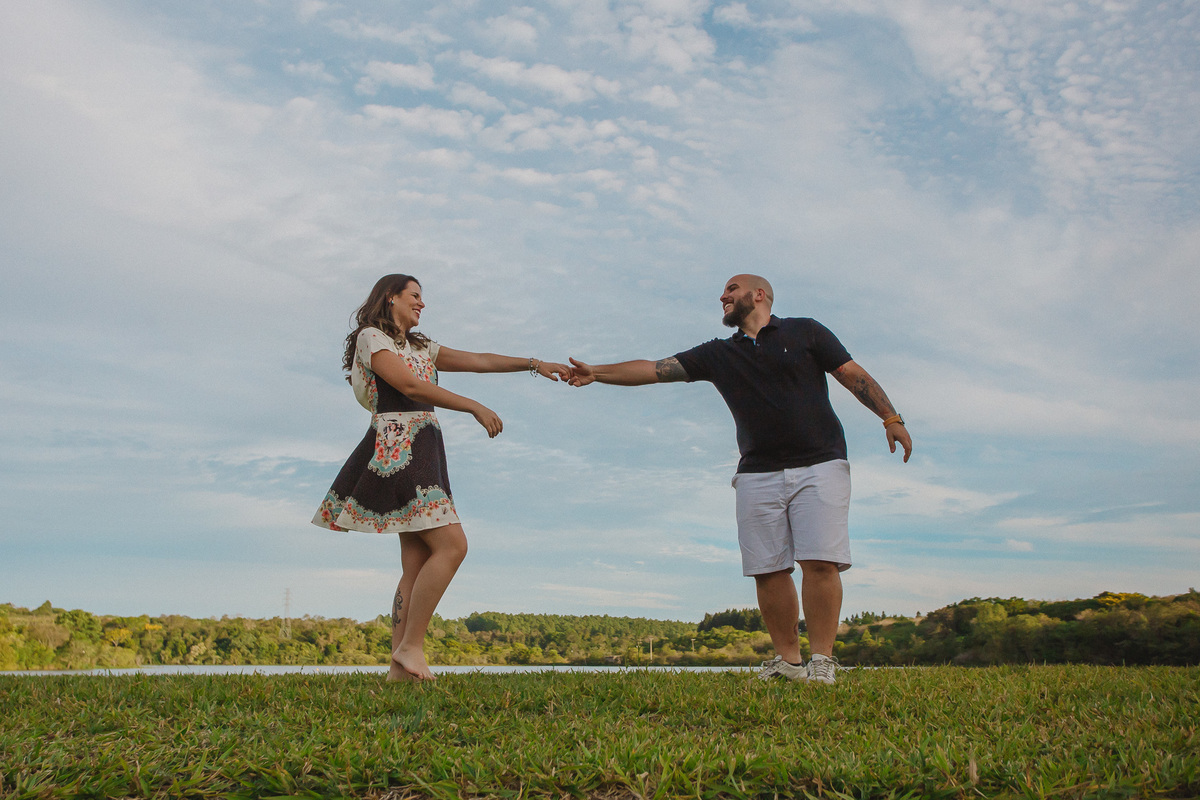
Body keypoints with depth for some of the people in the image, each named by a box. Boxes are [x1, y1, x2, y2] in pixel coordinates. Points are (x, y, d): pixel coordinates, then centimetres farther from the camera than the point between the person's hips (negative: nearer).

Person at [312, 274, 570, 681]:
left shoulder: (421, 347, 26)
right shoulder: (370, 337, 1)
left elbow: (480, 360, 21)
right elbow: (411, 386, -12)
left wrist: (535, 364, 12)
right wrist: (476, 407, -15)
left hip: (424, 453, 8)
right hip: (396, 450, -8)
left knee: (418, 566, 1)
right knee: (452, 545, -17)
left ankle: (399, 668, 2)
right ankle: (411, 645, -9)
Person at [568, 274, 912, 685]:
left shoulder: (805, 332, 10)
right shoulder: (717, 354, 16)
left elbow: (853, 375, 8)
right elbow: (655, 369, 10)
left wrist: (890, 418, -1)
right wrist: (598, 372, 2)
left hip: (819, 465, -3)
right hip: (758, 474, 3)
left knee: (819, 562, -12)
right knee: (768, 569, -2)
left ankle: (822, 660, -6)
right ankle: (788, 659, 7)